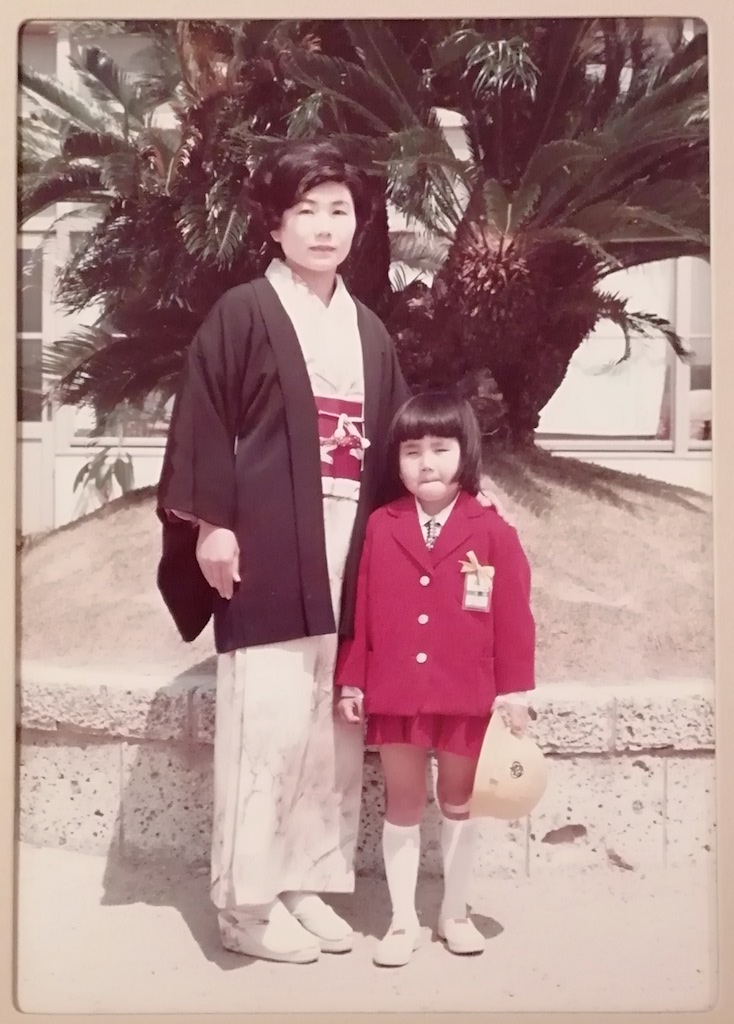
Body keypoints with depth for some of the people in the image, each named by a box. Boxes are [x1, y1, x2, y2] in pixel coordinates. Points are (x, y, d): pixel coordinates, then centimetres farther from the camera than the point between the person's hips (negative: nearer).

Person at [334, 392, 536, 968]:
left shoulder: (493, 532, -4)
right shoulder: (380, 528, 0)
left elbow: (513, 616, -4)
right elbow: (362, 609, 1)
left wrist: (514, 690, -6)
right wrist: (351, 680, 1)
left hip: (467, 694, -1)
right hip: (395, 691, 1)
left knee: (458, 800, 15)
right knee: (402, 804, 11)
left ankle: (455, 913, 31)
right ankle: (403, 921, 23)